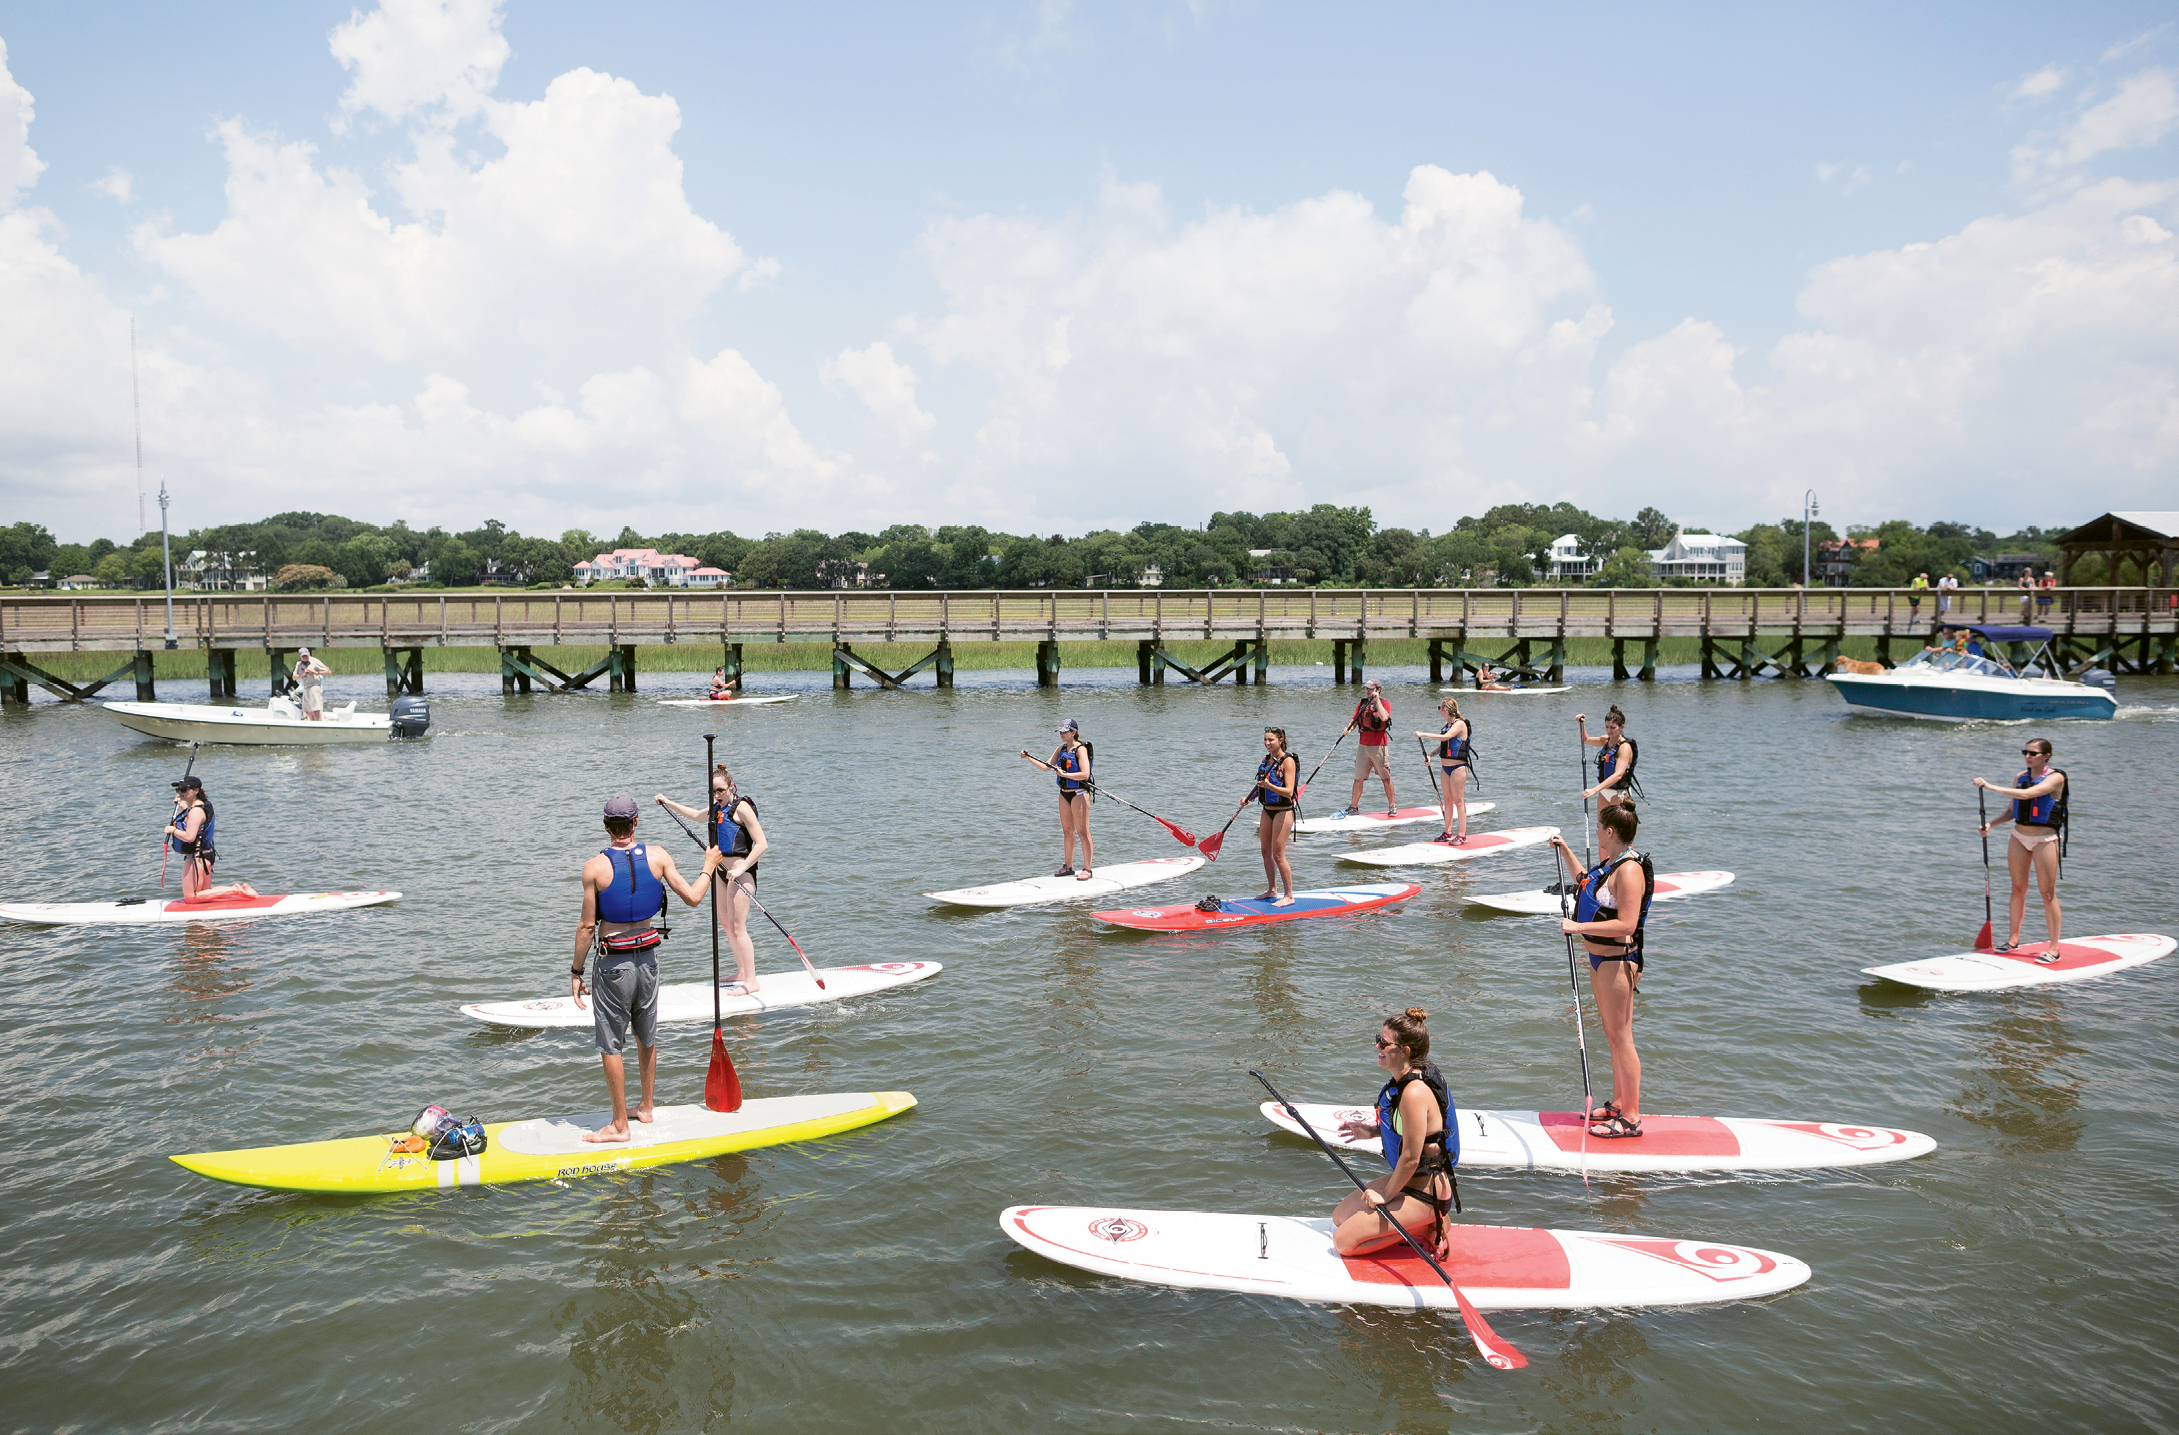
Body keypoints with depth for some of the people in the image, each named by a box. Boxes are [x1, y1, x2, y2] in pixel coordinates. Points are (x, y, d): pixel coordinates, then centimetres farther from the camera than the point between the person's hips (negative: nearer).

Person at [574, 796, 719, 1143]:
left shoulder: (595, 867, -15)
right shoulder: (658, 856, -7)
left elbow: (588, 927, -11)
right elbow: (692, 898, -2)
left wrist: (576, 972, -1)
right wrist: (708, 868, 16)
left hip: (613, 963, -4)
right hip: (648, 956, 4)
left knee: (610, 1045, 6)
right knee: (647, 1037, 20)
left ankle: (620, 1125, 12)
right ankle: (646, 1107, 34)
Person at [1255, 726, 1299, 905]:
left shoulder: (1288, 761, -13)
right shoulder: (1266, 760, 9)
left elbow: (1289, 792, -21)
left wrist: (1269, 786, -34)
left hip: (1283, 811, -8)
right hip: (1267, 810, 8)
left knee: (1278, 855, -7)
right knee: (1266, 852, 12)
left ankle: (1289, 896, 2)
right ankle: (1272, 890, 25)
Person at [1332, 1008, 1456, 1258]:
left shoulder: (1415, 1092, -29)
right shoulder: (1406, 1078, 0)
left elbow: (1411, 1159, -25)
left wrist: (1385, 1196, -12)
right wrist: (1373, 1131, 6)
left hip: (1424, 1194, -10)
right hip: (1404, 1180, 10)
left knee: (1343, 1241, -9)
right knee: (1339, 1218, 17)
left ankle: (1423, 1231, 0)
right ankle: (1417, 1224, 13)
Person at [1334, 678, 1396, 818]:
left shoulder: (1385, 703, -2)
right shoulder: (1362, 703, 12)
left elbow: (1384, 717, -22)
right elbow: (1354, 720, 9)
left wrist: (1377, 700, -16)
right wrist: (1348, 729, -11)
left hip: (1379, 745, -4)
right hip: (1363, 744, 4)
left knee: (1386, 777, 2)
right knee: (1358, 778, 5)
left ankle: (1392, 806, 13)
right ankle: (1353, 807, 12)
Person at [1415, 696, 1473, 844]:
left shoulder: (1460, 724, -13)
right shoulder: (1446, 725, 13)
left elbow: (1445, 737, -28)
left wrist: (1423, 734, -24)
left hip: (1458, 766, -8)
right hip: (1445, 767, 8)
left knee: (1458, 800, -5)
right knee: (1447, 800, 11)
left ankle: (1462, 834, -2)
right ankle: (1448, 832, 18)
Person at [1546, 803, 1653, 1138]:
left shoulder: (1629, 870, -22)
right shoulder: (1611, 861, 9)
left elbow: (1626, 925, -27)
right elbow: (1585, 883, 30)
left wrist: (1579, 927, -26)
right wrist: (1565, 851, 26)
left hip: (1617, 961, -10)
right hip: (1600, 958, 10)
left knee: (1621, 1037, -3)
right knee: (1612, 1034, 18)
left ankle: (1630, 1117, 5)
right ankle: (1618, 1103, 30)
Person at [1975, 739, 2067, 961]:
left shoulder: (2055, 778, -11)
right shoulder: (2020, 777, 8)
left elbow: (2026, 795, -27)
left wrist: (1990, 786, -26)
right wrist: (1991, 824, -3)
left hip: (2044, 840, -6)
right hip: (2018, 837, 6)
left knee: (2048, 893, -2)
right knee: (2018, 889, 11)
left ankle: (2054, 948, 3)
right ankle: (2013, 939, 20)